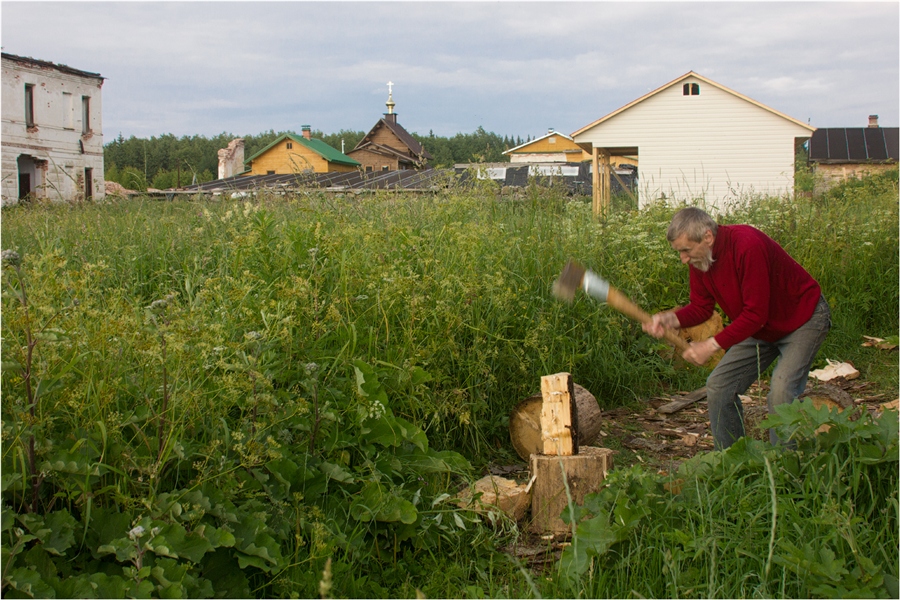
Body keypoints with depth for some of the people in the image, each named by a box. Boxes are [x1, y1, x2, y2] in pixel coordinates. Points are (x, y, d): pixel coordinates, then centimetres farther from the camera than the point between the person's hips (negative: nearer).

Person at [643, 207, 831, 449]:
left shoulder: (748, 245, -34)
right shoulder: (699, 258, -10)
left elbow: (755, 313, -33)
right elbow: (701, 306, -3)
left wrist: (712, 345, -34)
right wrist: (670, 319, -24)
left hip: (803, 318, -8)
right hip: (760, 328, 8)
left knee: (781, 392, -23)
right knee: (719, 386, 3)